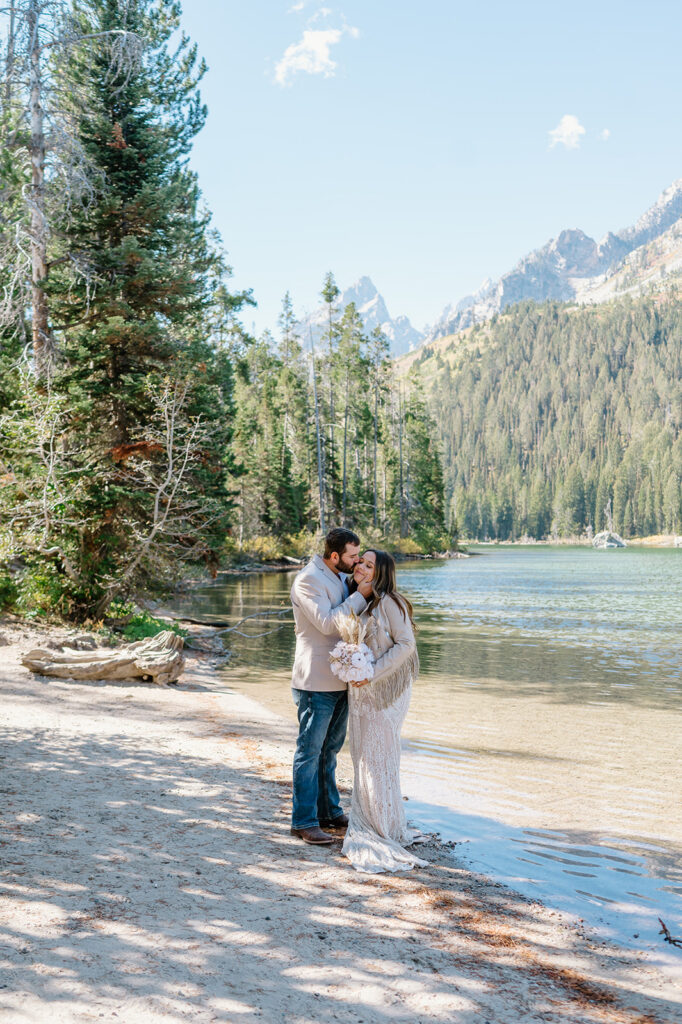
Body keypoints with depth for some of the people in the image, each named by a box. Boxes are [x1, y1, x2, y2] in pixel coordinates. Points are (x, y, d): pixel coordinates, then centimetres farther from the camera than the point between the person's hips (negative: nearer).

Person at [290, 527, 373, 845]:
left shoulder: (340, 578, 14)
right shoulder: (308, 580, -15)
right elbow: (327, 623, -24)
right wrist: (360, 596, -19)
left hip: (340, 680, 9)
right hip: (317, 682, -9)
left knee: (329, 750, 17)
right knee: (310, 751, -2)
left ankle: (329, 811, 28)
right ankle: (303, 822, 5)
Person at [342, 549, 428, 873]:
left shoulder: (388, 601, -14)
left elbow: (405, 644, -17)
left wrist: (373, 673, -21)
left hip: (384, 688, -8)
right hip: (360, 689, 8)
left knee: (379, 755, -1)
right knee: (363, 754, 13)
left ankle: (387, 828, 11)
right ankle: (367, 820, 26)